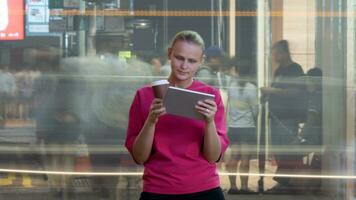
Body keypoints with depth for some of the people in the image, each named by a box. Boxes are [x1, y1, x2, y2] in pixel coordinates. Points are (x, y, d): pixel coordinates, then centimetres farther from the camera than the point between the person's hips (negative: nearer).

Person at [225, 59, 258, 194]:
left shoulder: (232, 85, 0)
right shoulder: (251, 88, -11)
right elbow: (255, 109, -6)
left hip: (233, 127, 4)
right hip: (247, 127, -4)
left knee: (234, 157, 11)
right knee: (245, 159, -2)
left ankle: (233, 186, 11)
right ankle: (244, 187, -2)